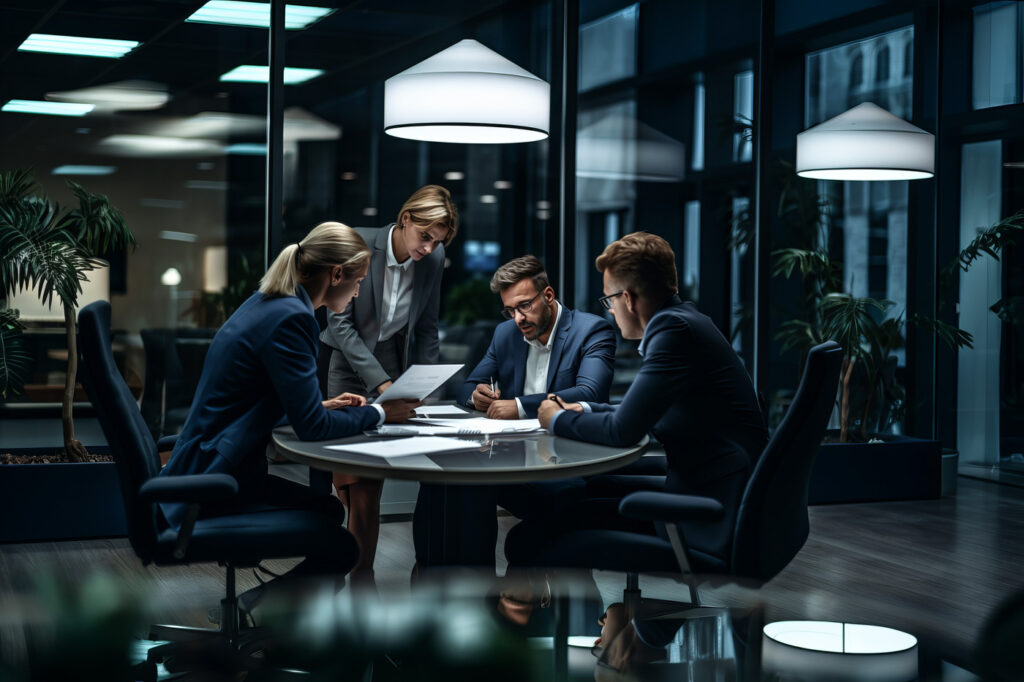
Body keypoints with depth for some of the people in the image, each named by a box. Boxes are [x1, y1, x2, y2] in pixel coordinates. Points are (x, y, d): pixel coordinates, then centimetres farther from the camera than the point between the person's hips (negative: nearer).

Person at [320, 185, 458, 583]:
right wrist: (380, 382, -24)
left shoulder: (433, 260, -6)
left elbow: (426, 330, 5)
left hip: (395, 369, 2)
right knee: (348, 480, -5)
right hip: (350, 369, -2)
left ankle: (361, 575, 6)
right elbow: (340, 323, -17)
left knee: (369, 483, -3)